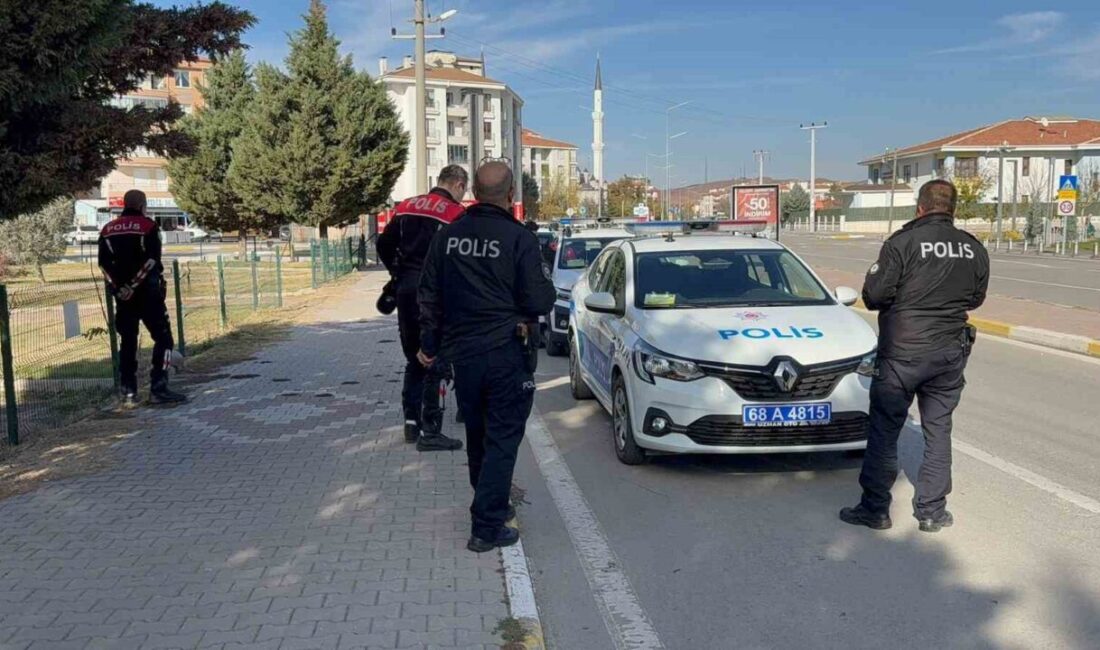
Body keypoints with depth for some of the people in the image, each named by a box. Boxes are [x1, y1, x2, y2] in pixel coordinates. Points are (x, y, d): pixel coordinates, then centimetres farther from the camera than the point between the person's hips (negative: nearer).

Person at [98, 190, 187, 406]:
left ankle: (128, 393, 13)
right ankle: (159, 388, -9)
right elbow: (152, 261, -14)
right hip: (147, 292, -5)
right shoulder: (148, 226, -4)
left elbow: (103, 264, 4)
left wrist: (117, 286, -1)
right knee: (163, 337, -1)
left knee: (128, 341, 12)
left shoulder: (107, 229, 11)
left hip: (123, 296, 5)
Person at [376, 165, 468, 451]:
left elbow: (384, 245, 13)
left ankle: (412, 422, 24)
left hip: (406, 290, 7)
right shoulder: (456, 214, -8)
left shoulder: (406, 207, 11)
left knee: (414, 358, 18)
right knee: (435, 361, -1)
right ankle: (429, 432, 0)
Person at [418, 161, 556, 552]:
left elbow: (429, 297, 9)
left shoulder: (448, 236, 3)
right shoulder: (519, 238, -12)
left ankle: (491, 502, 37)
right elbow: (539, 301, -13)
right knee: (502, 439, 2)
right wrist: (545, 282, 9)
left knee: (477, 435, 20)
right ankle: (487, 526, 0)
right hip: (508, 355, -5)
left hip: (462, 354, 5)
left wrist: (429, 344, 20)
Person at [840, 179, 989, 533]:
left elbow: (874, 296, -14)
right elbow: (976, 298, 13)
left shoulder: (903, 243, -13)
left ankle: (874, 508, 10)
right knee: (938, 430, 14)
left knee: (884, 431, 4)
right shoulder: (974, 249, 3)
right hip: (950, 353, 5)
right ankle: (932, 510, 19)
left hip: (902, 352, -4)